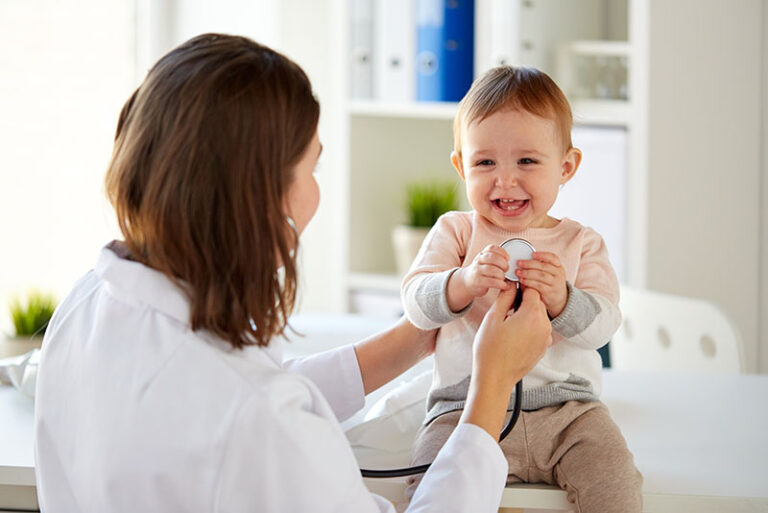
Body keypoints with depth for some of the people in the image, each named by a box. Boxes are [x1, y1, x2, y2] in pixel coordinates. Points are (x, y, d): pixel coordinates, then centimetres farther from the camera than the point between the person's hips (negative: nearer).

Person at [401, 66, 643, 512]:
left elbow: (603, 325, -3)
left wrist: (560, 299, -25)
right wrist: (465, 283, -27)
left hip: (567, 406, 1)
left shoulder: (582, 243, 10)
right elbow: (416, 303, -6)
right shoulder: (455, 232, 8)